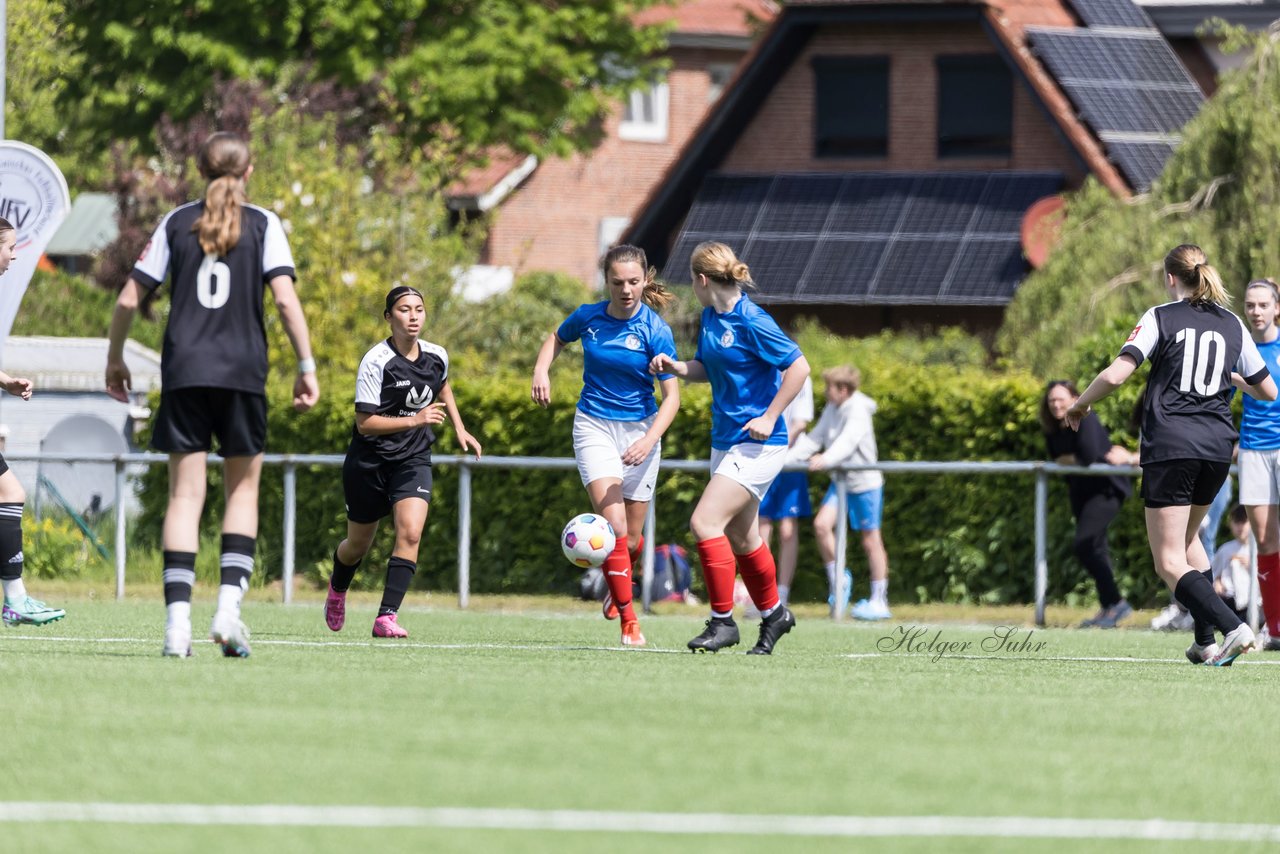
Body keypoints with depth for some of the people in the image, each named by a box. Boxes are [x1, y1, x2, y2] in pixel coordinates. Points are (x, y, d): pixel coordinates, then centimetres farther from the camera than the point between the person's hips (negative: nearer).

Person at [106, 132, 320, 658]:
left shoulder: (176, 223, 8)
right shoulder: (263, 225, 3)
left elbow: (130, 298, 6)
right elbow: (285, 299, -8)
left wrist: (115, 359, 18)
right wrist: (306, 367, -4)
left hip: (184, 372, 1)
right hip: (243, 372, -1)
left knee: (185, 494, 2)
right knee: (243, 490, 12)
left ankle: (177, 618, -8)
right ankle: (229, 605, -3)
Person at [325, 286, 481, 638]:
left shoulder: (437, 357, -2)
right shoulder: (376, 362, -18)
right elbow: (365, 422, -20)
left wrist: (459, 429, 17)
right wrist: (415, 420, -28)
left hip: (413, 460, 3)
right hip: (369, 461, -3)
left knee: (410, 533, -21)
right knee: (358, 545, 13)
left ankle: (386, 617, -20)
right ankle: (337, 589, 47)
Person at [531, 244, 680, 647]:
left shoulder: (655, 330, -12)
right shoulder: (588, 317, -5)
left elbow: (672, 395, -12)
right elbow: (556, 338, 19)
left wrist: (649, 440, -26)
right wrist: (541, 370, 0)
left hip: (640, 428, 0)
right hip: (594, 427, 0)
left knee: (632, 537, 8)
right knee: (614, 526, -17)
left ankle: (616, 583, 43)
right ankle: (629, 623, -15)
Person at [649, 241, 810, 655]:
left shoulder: (751, 322, -18)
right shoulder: (710, 317, 8)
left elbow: (798, 367, -17)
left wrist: (769, 418, -18)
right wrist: (675, 366, 2)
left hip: (758, 445, -9)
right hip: (726, 441, 9)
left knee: (705, 523, -17)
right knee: (740, 537, 17)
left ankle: (723, 621, -9)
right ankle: (773, 613, 36)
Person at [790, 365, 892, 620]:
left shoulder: (858, 411, -18)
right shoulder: (831, 409, 6)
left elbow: (848, 441, -32)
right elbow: (816, 437, 5)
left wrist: (826, 459, -48)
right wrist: (789, 457, -8)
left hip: (864, 483, -7)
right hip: (840, 481, 7)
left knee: (871, 541, 2)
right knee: (821, 524, -12)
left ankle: (879, 601, 10)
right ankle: (837, 580, 6)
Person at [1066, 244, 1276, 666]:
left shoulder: (1161, 318, -2)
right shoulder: (1232, 325, 11)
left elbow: (1115, 374, -13)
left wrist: (1080, 404, 5)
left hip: (1170, 445, -6)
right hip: (1217, 448, 6)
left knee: (1169, 561, -4)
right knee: (1186, 537, 27)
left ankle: (1232, 628, -24)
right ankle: (1207, 642, 21)